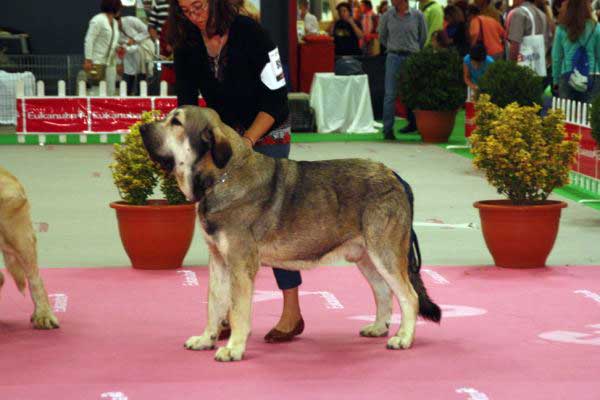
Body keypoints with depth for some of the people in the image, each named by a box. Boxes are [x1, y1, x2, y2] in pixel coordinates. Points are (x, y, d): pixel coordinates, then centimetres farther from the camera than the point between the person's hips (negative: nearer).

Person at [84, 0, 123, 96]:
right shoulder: (98, 20, -10)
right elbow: (89, 41, -13)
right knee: (97, 91, -9)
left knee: (110, 92, 6)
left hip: (111, 63, 8)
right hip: (98, 62, -8)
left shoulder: (115, 22, 14)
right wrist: (88, 60, -19)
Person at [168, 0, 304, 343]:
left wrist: (246, 142, -25)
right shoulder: (187, 46, -6)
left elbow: (276, 95, -18)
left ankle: (292, 312, -6)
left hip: (267, 134, -5)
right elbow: (186, 103, -4)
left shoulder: (249, 32, -20)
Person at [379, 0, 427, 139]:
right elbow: (382, 36, 17)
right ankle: (388, 129, -6)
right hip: (393, 58, 0)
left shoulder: (417, 15, -1)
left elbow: (423, 37, 12)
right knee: (390, 94, -7)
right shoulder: (387, 16, 1)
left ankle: (414, 123, 29)